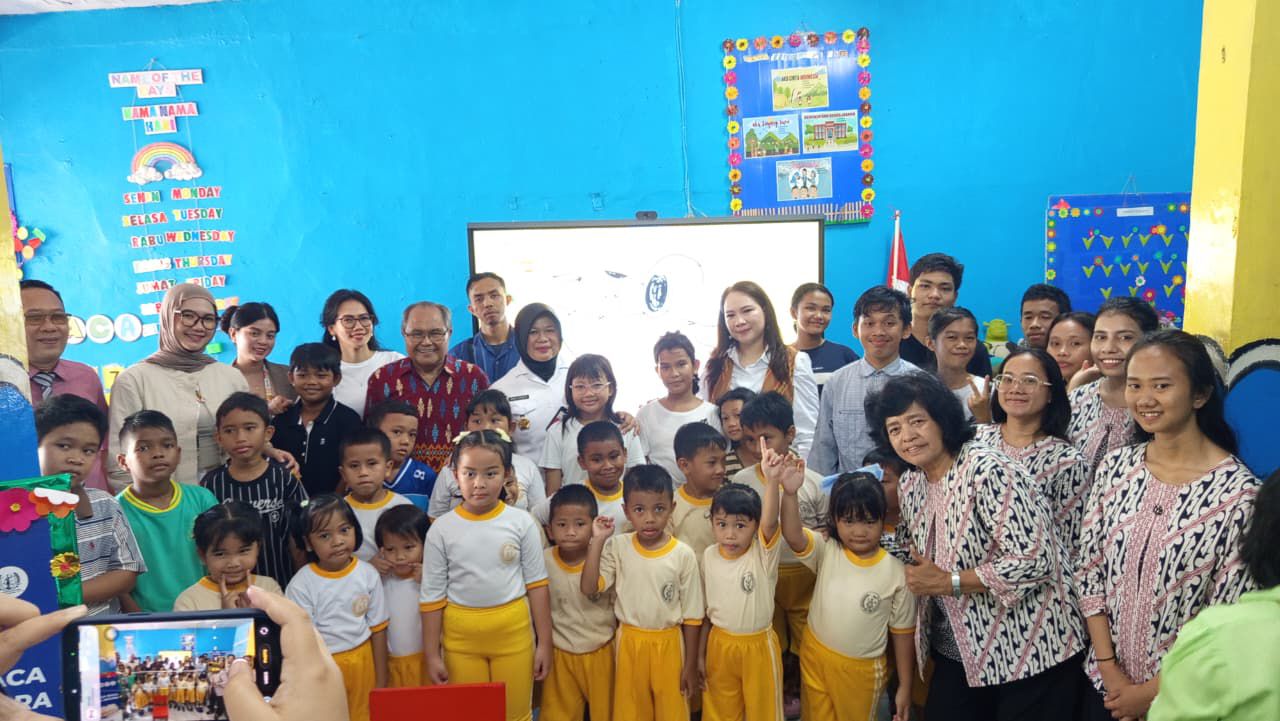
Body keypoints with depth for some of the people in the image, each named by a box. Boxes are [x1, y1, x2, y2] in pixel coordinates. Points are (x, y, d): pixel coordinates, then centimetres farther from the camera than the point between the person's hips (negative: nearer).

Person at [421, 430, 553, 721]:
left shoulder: (521, 523, -6)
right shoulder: (442, 529, -5)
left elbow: (537, 585, -1)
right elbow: (432, 596, 0)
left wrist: (544, 643, 1)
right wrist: (432, 655, 1)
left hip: (513, 631, 0)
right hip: (460, 635, 1)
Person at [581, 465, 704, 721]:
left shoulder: (683, 555, -11)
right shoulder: (617, 547, -7)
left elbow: (692, 615, -4)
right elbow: (588, 587, -15)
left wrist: (691, 665, -1)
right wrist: (597, 541, -19)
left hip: (668, 643, -1)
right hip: (630, 643, 1)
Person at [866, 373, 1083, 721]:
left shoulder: (989, 471, -21)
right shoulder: (911, 484, 1)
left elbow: (1034, 561, -26)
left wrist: (946, 582, -21)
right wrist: (916, 575, -2)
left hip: (1029, 652, -6)